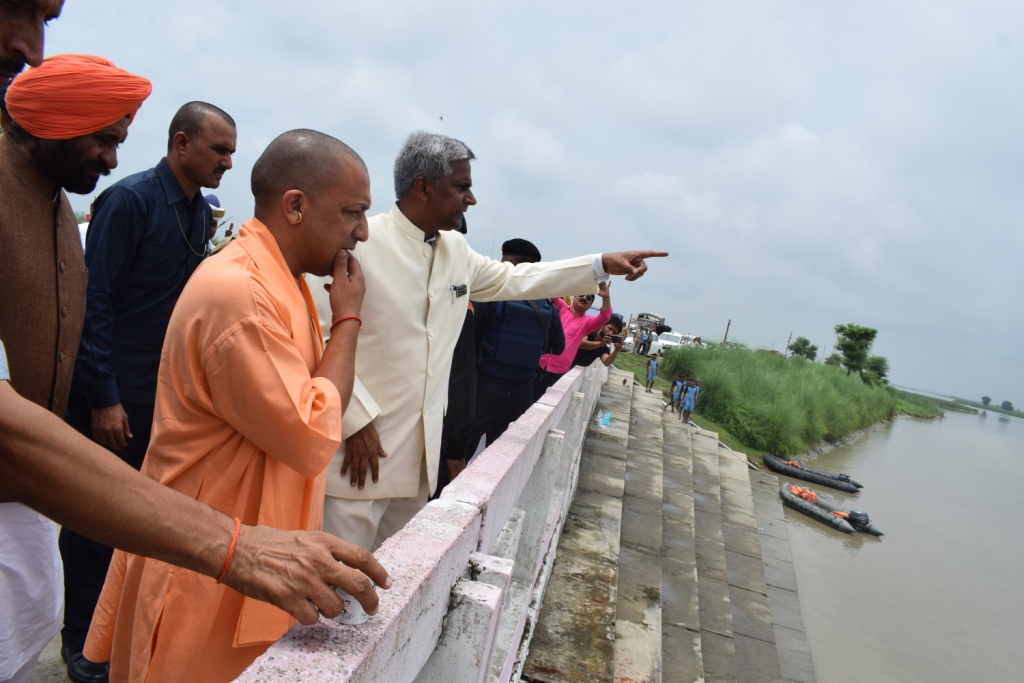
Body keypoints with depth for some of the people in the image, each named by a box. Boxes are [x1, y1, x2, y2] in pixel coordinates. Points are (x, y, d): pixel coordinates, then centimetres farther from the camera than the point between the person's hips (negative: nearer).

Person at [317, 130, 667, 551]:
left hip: (420, 452, 7)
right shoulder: (359, 242, -13)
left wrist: (602, 265, 18)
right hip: (362, 439, -6)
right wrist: (356, 422, -14)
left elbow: (513, 278, 22)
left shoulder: (456, 251, 10)